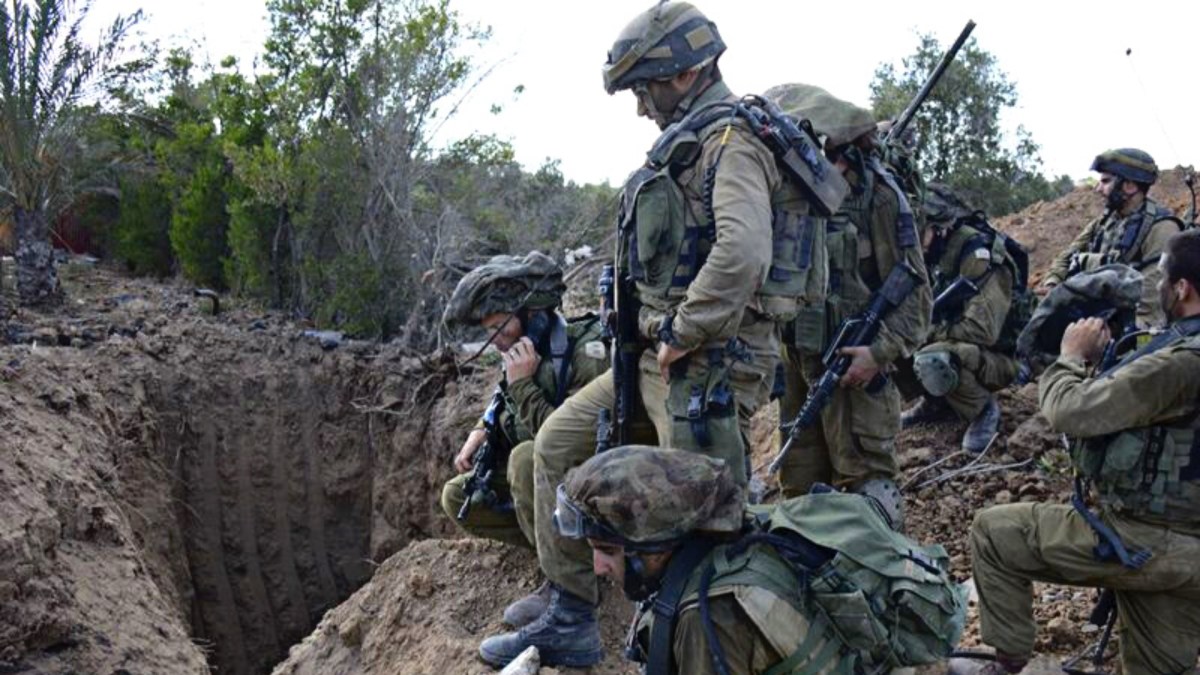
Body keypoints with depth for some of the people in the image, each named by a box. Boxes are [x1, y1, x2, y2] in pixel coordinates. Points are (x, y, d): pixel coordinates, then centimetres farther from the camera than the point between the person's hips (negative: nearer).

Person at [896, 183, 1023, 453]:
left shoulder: (980, 256, -25)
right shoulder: (937, 256, 1)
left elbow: (983, 331, -33)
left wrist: (927, 333, -22)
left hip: (996, 357, -8)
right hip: (955, 346, 8)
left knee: (933, 361, -37)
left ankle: (984, 410, -9)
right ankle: (936, 402, 10)